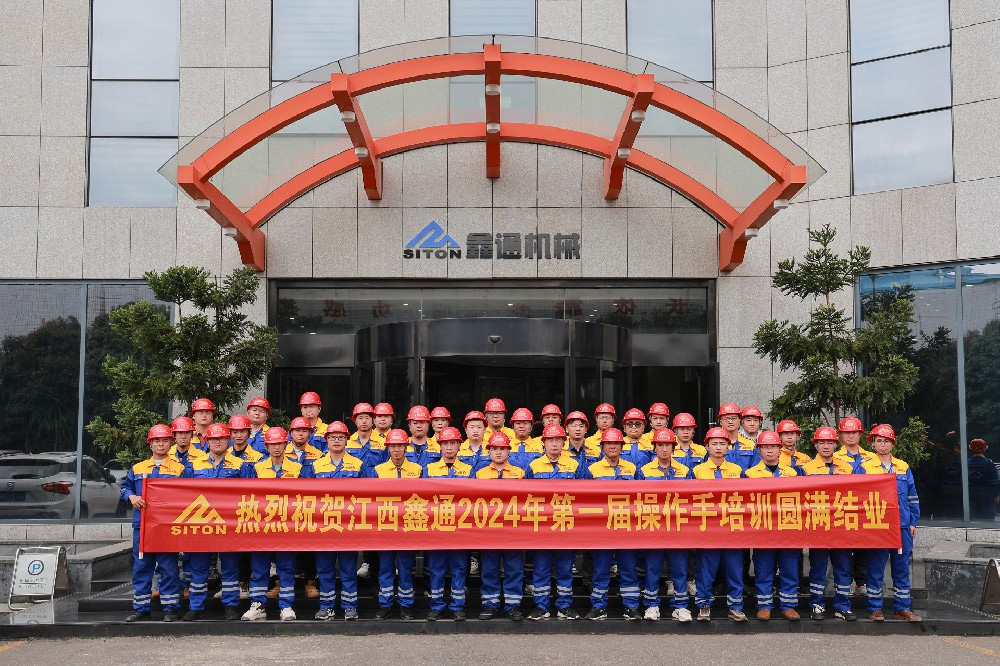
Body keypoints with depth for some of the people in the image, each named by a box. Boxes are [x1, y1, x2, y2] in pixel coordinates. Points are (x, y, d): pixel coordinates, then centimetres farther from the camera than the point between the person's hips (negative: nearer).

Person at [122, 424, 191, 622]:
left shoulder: (180, 469, 5)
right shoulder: (137, 468, 13)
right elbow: (124, 487, 18)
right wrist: (132, 497, -2)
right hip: (142, 524, 3)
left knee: (168, 567, -1)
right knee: (141, 566, 5)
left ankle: (170, 608, 6)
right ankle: (141, 608, 13)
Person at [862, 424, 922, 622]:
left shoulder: (904, 468, 12)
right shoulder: (865, 468, 2)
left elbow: (912, 497, 14)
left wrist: (913, 522, 8)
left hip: (902, 527, 3)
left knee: (902, 568, 7)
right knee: (875, 569, 0)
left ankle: (902, 608, 15)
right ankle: (874, 609, 7)